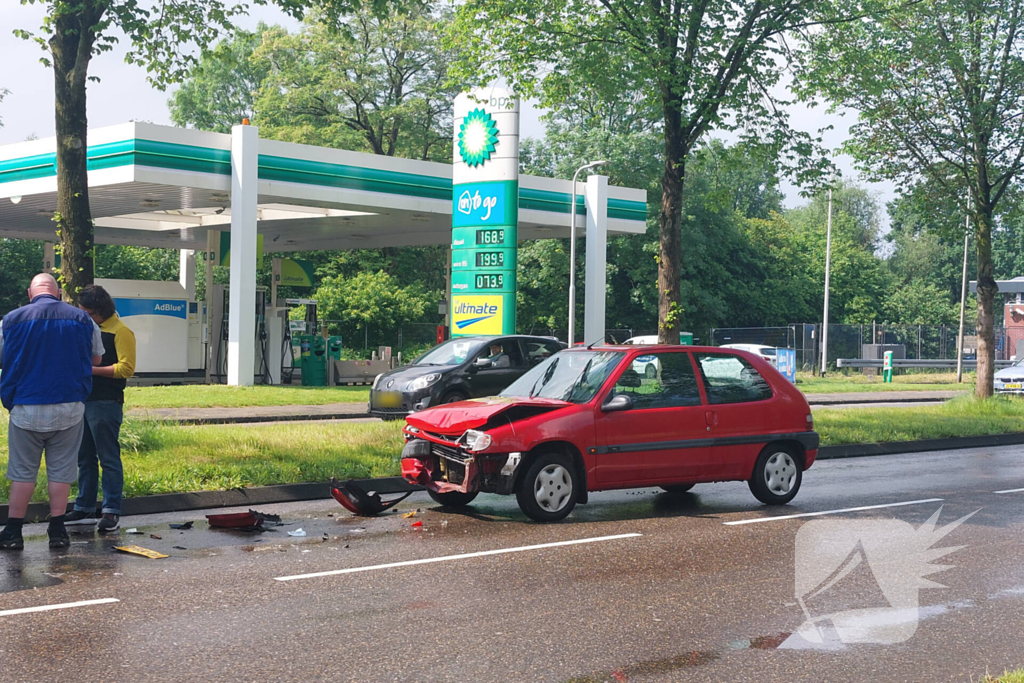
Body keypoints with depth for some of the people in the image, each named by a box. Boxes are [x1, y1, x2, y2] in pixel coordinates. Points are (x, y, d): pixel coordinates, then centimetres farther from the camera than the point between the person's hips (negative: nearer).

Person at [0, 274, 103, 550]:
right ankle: (57, 531, 10)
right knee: (61, 471, 8)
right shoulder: (82, 319, 3)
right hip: (69, 408, 1)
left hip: (26, 409, -1)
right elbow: (97, 359, 15)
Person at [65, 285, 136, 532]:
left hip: (106, 403, -8)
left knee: (109, 458, -4)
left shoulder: (120, 331, -8)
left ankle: (111, 512, 0)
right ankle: (84, 509, 19)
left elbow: (126, 368, -16)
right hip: (82, 400, 8)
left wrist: (92, 369, -17)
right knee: (84, 458, 12)